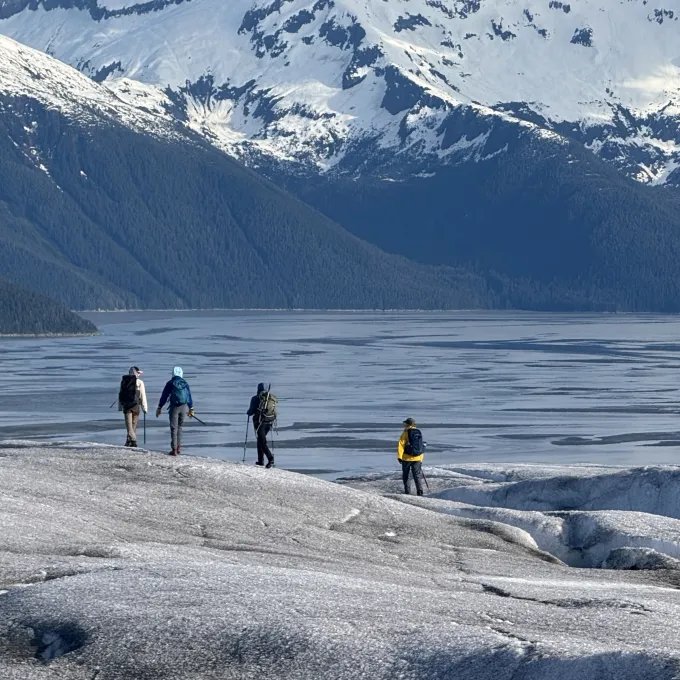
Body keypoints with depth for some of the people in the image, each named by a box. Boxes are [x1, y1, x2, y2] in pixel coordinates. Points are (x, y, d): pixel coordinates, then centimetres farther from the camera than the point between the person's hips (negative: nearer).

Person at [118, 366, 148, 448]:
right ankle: (129, 441, 13)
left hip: (125, 405, 2)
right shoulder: (139, 382, -5)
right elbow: (142, 395, -7)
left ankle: (132, 440, -15)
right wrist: (144, 407, -2)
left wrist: (120, 406, 14)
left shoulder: (123, 381, 6)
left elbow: (120, 394, 8)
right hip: (135, 404, -2)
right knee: (134, 424, 10)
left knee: (128, 424, 1)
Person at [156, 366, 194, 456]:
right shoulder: (185, 383, 6)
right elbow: (189, 397, 11)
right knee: (179, 427, 18)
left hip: (174, 407, -3)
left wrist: (159, 408, 5)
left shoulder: (170, 383, -3)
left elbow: (164, 396, -2)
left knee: (174, 428, 0)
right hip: (184, 407, 3)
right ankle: (178, 447, 16)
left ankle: (174, 449, -4)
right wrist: (191, 409, 19)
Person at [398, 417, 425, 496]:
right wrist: (421, 458, 23)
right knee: (417, 475, 5)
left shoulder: (405, 433, -6)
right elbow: (421, 445, 15)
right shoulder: (419, 433, 10)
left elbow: (401, 445, -13)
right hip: (418, 458, 4)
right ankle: (419, 490, -10)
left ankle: (407, 491, 8)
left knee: (406, 475, 9)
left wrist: (399, 456, -12)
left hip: (407, 457, -4)